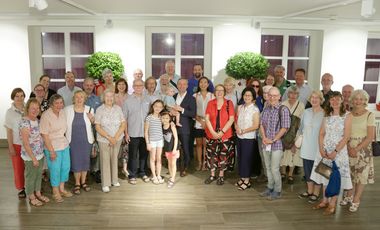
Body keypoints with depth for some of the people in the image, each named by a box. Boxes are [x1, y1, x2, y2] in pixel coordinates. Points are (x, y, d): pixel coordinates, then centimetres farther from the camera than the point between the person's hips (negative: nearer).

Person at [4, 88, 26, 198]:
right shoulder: (10, 112, -5)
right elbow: (9, 131, -3)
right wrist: (10, 147, -6)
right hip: (17, 144, -1)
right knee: (18, 167, 9)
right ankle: (21, 188, 25)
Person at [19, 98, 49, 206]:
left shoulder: (37, 119, 1)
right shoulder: (25, 122, -23)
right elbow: (25, 143, -21)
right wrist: (33, 158, -18)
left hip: (40, 154, 7)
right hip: (30, 156, -7)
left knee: (39, 174, 21)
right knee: (31, 176, 12)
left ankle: (38, 193, 40)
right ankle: (31, 197, 31)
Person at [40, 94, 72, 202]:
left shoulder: (62, 112, 0)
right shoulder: (46, 116, -18)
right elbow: (45, 135, -17)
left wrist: (66, 140, 9)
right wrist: (51, 151, -17)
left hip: (65, 145, 6)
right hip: (53, 147, -6)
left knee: (66, 167, 15)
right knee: (55, 170, 6)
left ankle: (62, 188, 36)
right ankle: (56, 192, 26)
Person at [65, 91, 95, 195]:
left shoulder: (89, 109, -2)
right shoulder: (67, 109, -5)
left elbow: (93, 124, 11)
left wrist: (92, 119, -11)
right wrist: (65, 138, -3)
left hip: (86, 140, 1)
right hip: (73, 140, -1)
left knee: (85, 161, 11)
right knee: (75, 162, 6)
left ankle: (83, 182, 29)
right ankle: (77, 183, 23)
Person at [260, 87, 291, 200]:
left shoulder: (283, 109, -9)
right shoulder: (266, 109, 8)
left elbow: (284, 128, -13)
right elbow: (262, 124, 12)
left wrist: (273, 140, -13)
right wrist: (264, 137, -4)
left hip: (277, 143, -5)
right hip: (266, 143, 6)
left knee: (274, 169, -2)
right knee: (268, 167, 15)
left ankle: (277, 191, 16)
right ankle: (270, 187, 31)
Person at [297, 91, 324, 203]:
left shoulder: (324, 114, -13)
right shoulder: (306, 112, 5)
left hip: (317, 147, -5)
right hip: (306, 146, 5)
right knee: (307, 169, 15)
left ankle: (316, 193, 24)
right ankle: (309, 191, 31)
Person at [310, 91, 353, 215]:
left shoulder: (347, 116, -7)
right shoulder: (327, 115, 7)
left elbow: (346, 137, -11)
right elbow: (321, 133, 5)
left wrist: (335, 151, -16)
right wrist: (321, 149, -8)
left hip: (339, 150, -4)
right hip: (325, 150, 4)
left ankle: (332, 204, 15)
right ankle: (325, 201, 25)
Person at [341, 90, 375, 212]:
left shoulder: (369, 115, -8)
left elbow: (370, 137, -10)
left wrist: (357, 149, -15)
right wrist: (349, 147, -13)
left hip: (363, 149, -3)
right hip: (348, 148, 3)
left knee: (361, 174, 5)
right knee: (349, 173, 12)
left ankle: (356, 201, 19)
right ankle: (349, 196, 31)